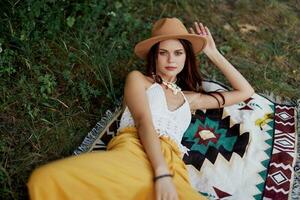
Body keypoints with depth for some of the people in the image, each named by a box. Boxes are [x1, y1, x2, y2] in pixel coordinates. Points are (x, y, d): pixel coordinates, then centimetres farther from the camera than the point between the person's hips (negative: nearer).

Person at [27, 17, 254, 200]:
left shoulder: (190, 98, 31)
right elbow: (143, 122, 0)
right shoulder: (138, 79, 20)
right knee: (47, 179, -35)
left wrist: (214, 53, 34)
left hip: (172, 165, 4)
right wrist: (161, 173, -17)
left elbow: (245, 91, 38)